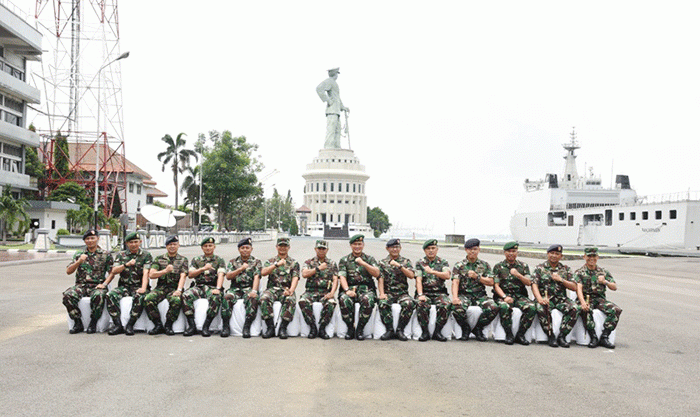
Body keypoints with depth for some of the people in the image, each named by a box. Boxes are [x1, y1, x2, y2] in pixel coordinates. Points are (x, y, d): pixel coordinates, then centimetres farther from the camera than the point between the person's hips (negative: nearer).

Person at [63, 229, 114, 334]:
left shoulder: (106, 255, 10)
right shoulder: (79, 254, 17)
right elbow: (68, 271, 8)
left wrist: (104, 284, -9)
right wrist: (79, 261, -8)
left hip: (97, 286, -3)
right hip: (81, 285, 3)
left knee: (98, 296, -38)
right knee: (68, 295, -29)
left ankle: (93, 323, -18)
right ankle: (78, 323, -15)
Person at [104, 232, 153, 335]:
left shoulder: (146, 255, 5)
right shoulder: (121, 255, 14)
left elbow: (145, 273, -8)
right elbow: (114, 271, 3)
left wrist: (143, 288, -24)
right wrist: (127, 264, -14)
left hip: (139, 286, -3)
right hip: (124, 286, 3)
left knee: (139, 297, -35)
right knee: (110, 295, -25)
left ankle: (130, 325, -24)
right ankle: (118, 325, -21)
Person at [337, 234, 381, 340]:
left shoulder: (369, 259, 15)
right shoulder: (344, 260, 13)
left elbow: (377, 274, 0)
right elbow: (342, 277, 0)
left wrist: (363, 263, -9)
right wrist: (347, 290, -18)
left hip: (366, 289, 0)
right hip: (350, 288, 0)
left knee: (368, 300, -35)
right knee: (344, 300, -34)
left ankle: (360, 329, -16)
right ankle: (350, 328, -12)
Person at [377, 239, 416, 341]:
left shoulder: (406, 261, 12)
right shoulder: (382, 262, 12)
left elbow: (411, 275, -4)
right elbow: (381, 279, 1)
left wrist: (399, 266, -15)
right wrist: (382, 293, -13)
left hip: (402, 293, 0)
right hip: (388, 293, 0)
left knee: (409, 304, -32)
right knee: (382, 303, -32)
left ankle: (400, 330, -18)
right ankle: (389, 330, -18)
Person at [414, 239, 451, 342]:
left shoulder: (443, 262, 12)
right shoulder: (419, 263, 10)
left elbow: (447, 276, -7)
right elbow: (418, 280, -3)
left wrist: (432, 271, -19)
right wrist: (420, 294, -18)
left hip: (439, 292, 1)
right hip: (425, 292, -1)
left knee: (446, 305, -31)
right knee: (421, 305, -33)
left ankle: (437, 331, -15)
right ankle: (425, 332, -15)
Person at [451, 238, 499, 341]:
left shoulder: (484, 265, 12)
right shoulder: (459, 265, 5)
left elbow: (491, 282, 5)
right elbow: (455, 282, -7)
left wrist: (477, 277, -10)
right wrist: (455, 297, -25)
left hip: (480, 295, 2)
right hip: (464, 294, -2)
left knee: (494, 308, -27)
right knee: (457, 308, -35)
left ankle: (478, 328, -1)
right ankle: (465, 328, -2)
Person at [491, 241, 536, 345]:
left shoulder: (523, 266, 15)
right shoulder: (498, 266, 9)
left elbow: (528, 283, 4)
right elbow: (496, 285, 1)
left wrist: (518, 275, -13)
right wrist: (505, 297, -16)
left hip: (520, 295, 2)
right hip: (503, 295, -2)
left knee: (532, 308, -28)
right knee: (504, 307, -37)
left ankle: (520, 334, -13)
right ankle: (509, 335, -17)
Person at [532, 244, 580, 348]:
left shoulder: (566, 269, 17)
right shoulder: (540, 268, 10)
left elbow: (574, 287, 10)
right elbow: (534, 285, -3)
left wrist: (561, 280, -6)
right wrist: (539, 298, -21)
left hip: (561, 298, 3)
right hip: (545, 298, -2)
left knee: (574, 309, -27)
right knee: (542, 309, -36)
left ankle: (562, 336, -19)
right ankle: (550, 336, -20)